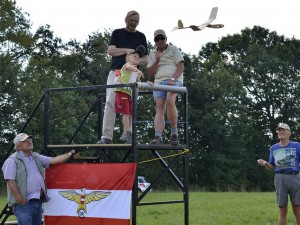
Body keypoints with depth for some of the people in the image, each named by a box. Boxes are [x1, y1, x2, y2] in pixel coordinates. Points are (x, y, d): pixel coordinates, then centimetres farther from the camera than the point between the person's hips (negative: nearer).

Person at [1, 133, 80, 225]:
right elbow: (11, 182, -14)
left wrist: (70, 154, 10)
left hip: (38, 201, 8)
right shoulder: (12, 161, -7)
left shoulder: (36, 157, 17)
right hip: (24, 203, -8)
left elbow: (54, 160, 16)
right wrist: (20, 199, -19)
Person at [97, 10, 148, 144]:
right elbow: (110, 50, -1)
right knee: (110, 103, -11)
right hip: (116, 72, -1)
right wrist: (127, 50, -12)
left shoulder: (141, 36, 15)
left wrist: (137, 61, -9)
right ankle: (106, 136, -14)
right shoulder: (117, 33, 12)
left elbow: (145, 58, 14)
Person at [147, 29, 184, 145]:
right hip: (159, 82, 3)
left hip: (174, 80, -3)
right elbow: (150, 73, 13)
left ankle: (174, 133, -24)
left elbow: (181, 66, 2)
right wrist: (157, 60, -2)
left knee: (170, 100, -30)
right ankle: (158, 137, -27)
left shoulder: (173, 49, 12)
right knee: (159, 108, -14)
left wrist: (173, 79, -13)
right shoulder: (152, 54, 22)